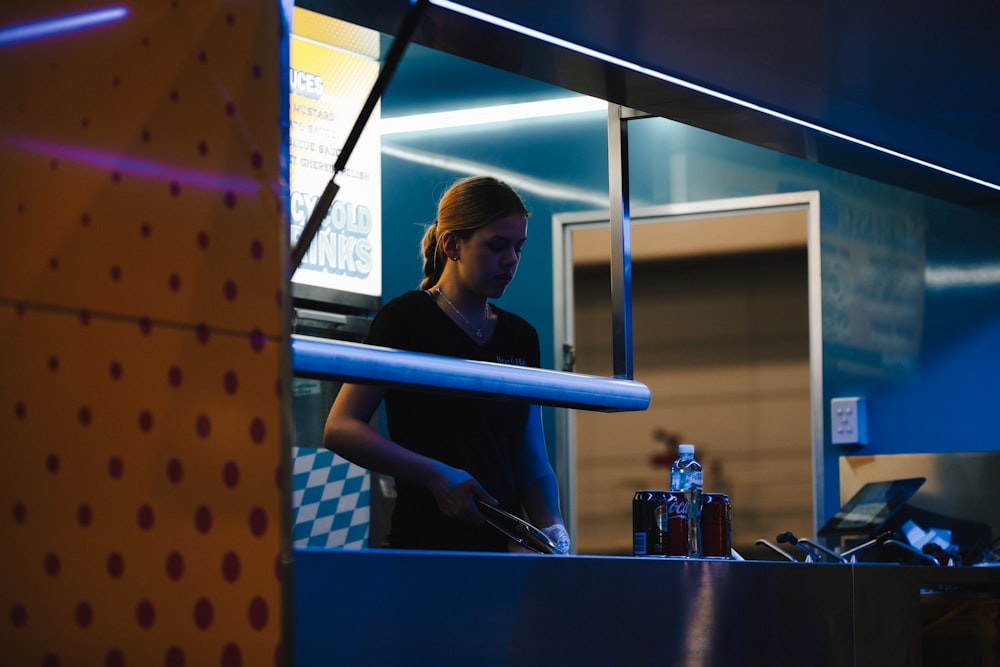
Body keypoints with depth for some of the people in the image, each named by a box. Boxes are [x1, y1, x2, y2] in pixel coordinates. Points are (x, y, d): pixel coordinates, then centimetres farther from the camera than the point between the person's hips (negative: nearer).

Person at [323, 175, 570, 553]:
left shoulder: (520, 337, 15)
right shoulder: (407, 320, -3)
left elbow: (533, 462, 14)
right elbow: (340, 429, -10)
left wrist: (553, 530, -5)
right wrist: (437, 476, -19)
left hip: (505, 548, 5)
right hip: (427, 543, -5)